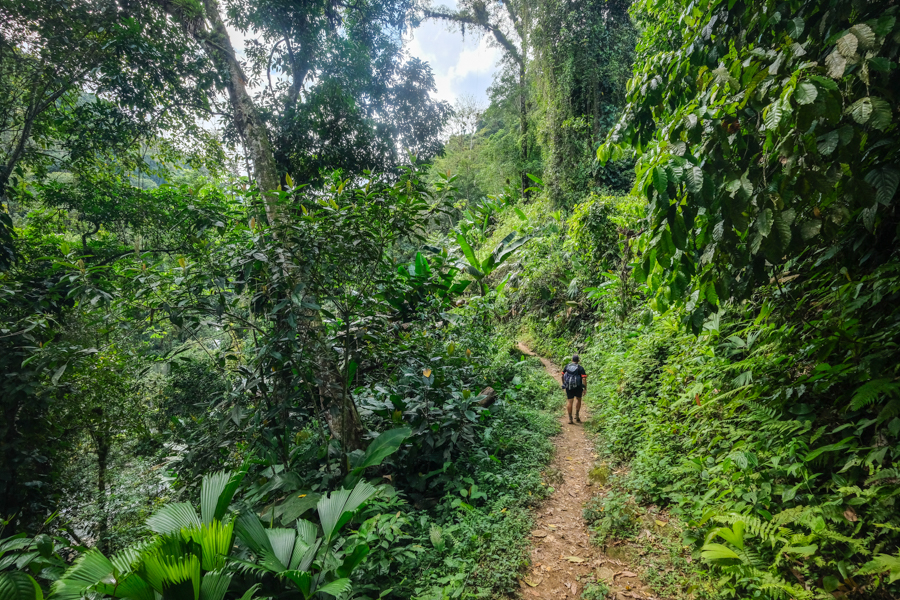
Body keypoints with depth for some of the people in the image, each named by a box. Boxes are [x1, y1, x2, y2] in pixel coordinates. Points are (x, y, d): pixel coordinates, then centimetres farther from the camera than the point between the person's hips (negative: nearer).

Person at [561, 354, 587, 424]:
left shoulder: (567, 366, 5)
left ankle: (570, 419, 5)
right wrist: (585, 388, -9)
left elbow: (562, 376, 11)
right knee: (578, 399, 21)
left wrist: (564, 384, 25)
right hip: (577, 386, -2)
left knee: (569, 401, 4)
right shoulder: (580, 368, -5)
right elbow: (584, 379, -14)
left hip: (568, 386, 2)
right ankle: (577, 415, 16)